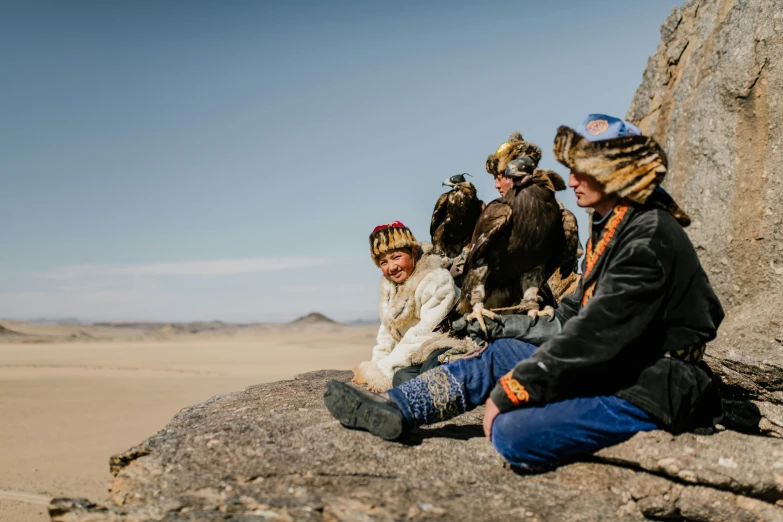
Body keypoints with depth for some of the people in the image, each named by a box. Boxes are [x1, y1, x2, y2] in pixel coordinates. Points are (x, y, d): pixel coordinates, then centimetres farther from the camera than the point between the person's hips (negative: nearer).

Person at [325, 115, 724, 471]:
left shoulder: (649, 237, -20)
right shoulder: (612, 229, 11)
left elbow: (596, 333, -25)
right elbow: (574, 323, 15)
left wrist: (510, 391, -22)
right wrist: (498, 327, 14)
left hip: (652, 389, -9)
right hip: (613, 367, 9)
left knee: (514, 433, -27)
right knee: (499, 354, 7)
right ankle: (393, 409, 10)